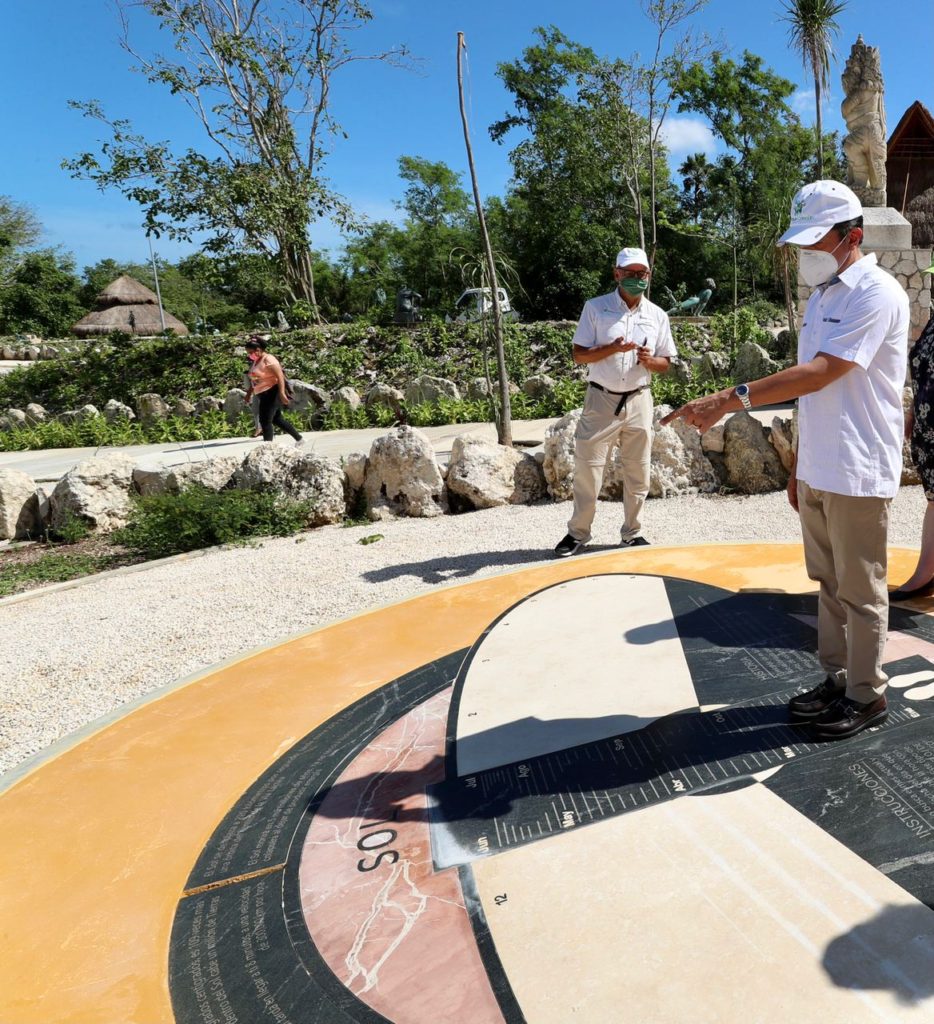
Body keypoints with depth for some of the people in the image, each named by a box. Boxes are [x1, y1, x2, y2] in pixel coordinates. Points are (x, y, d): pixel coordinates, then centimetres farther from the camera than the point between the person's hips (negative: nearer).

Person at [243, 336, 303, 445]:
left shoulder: (268, 360, -14)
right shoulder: (257, 361, 14)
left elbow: (280, 376, -21)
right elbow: (254, 379, 23)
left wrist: (282, 393, -29)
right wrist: (249, 393, 22)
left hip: (272, 393, -10)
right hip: (265, 395, 10)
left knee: (265, 421, -9)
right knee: (277, 419, 15)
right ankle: (298, 438, 22)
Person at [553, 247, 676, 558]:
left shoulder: (658, 315, 7)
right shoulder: (595, 308, -1)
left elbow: (665, 363, 11)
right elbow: (579, 355, -5)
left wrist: (649, 360, -13)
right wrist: (612, 349, -21)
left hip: (638, 401, 3)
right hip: (601, 399, -2)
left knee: (637, 471, 7)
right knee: (587, 468, -1)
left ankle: (633, 533, 19)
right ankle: (578, 532, 12)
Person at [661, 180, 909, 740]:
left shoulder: (876, 294, -13)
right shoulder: (821, 298, 14)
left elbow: (820, 374, -25)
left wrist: (731, 398, -31)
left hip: (857, 475, -8)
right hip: (817, 472, 8)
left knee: (860, 590, 3)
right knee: (829, 584, 15)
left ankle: (867, 696, 18)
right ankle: (838, 679, 29)